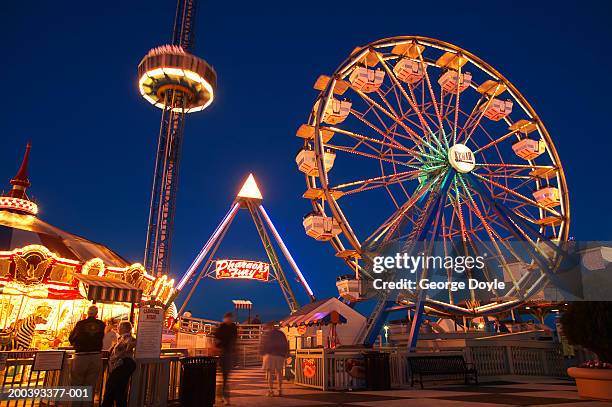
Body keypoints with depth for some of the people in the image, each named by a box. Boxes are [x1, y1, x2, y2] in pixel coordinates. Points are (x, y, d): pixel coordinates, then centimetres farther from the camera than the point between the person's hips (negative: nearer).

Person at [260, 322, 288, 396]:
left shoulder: (266, 334, 2)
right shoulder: (281, 334, 15)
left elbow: (262, 345, -3)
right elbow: (286, 345, 16)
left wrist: (262, 354, 5)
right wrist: (285, 355, 19)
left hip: (270, 355, -4)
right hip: (280, 355, 4)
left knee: (270, 373, -1)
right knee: (279, 372, 12)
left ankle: (271, 390, -5)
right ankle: (280, 390, 11)